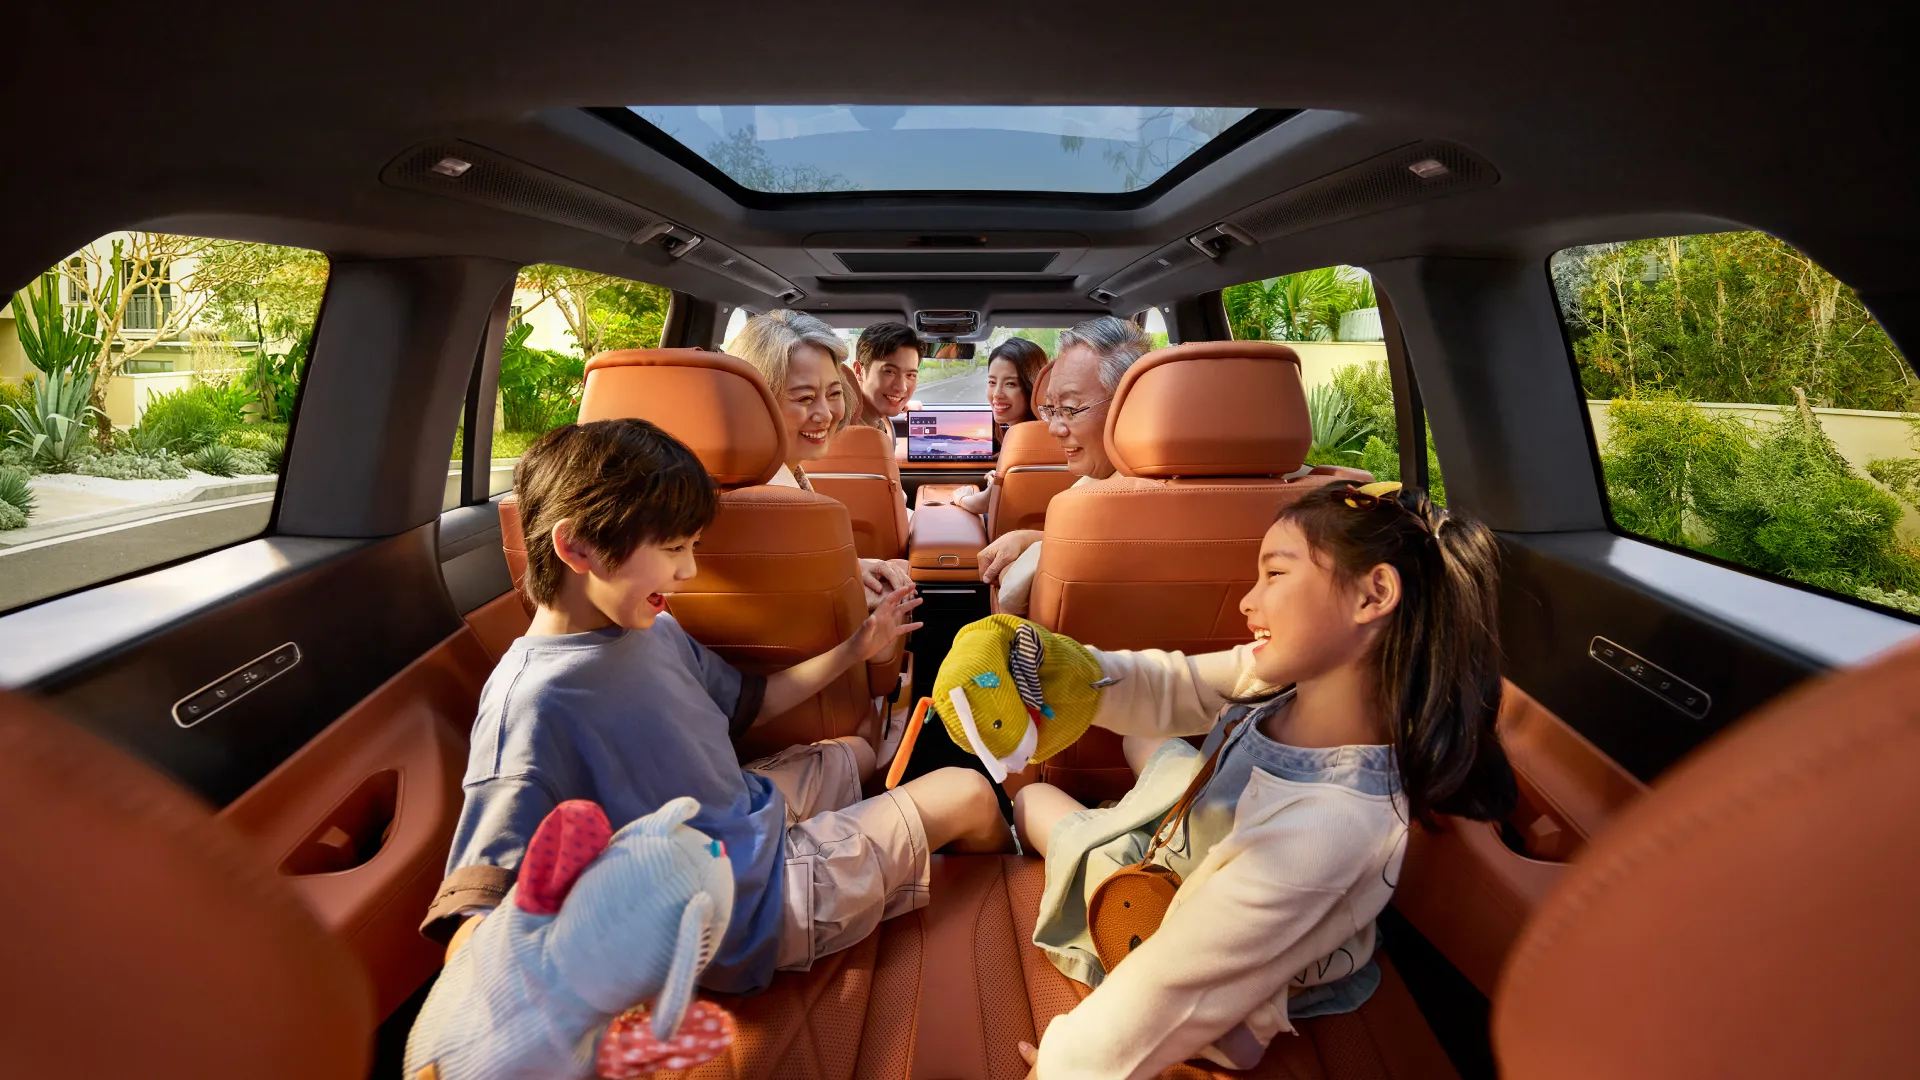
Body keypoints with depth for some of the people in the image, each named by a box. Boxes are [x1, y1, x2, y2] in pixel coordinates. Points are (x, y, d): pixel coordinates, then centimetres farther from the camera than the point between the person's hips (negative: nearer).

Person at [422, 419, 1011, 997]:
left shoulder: (655, 630, 0)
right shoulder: (529, 705, -28)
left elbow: (750, 701, 16)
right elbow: (476, 910, -30)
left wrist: (854, 648, 13)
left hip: (753, 814, 8)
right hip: (750, 904, -8)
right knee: (968, 794, 2)